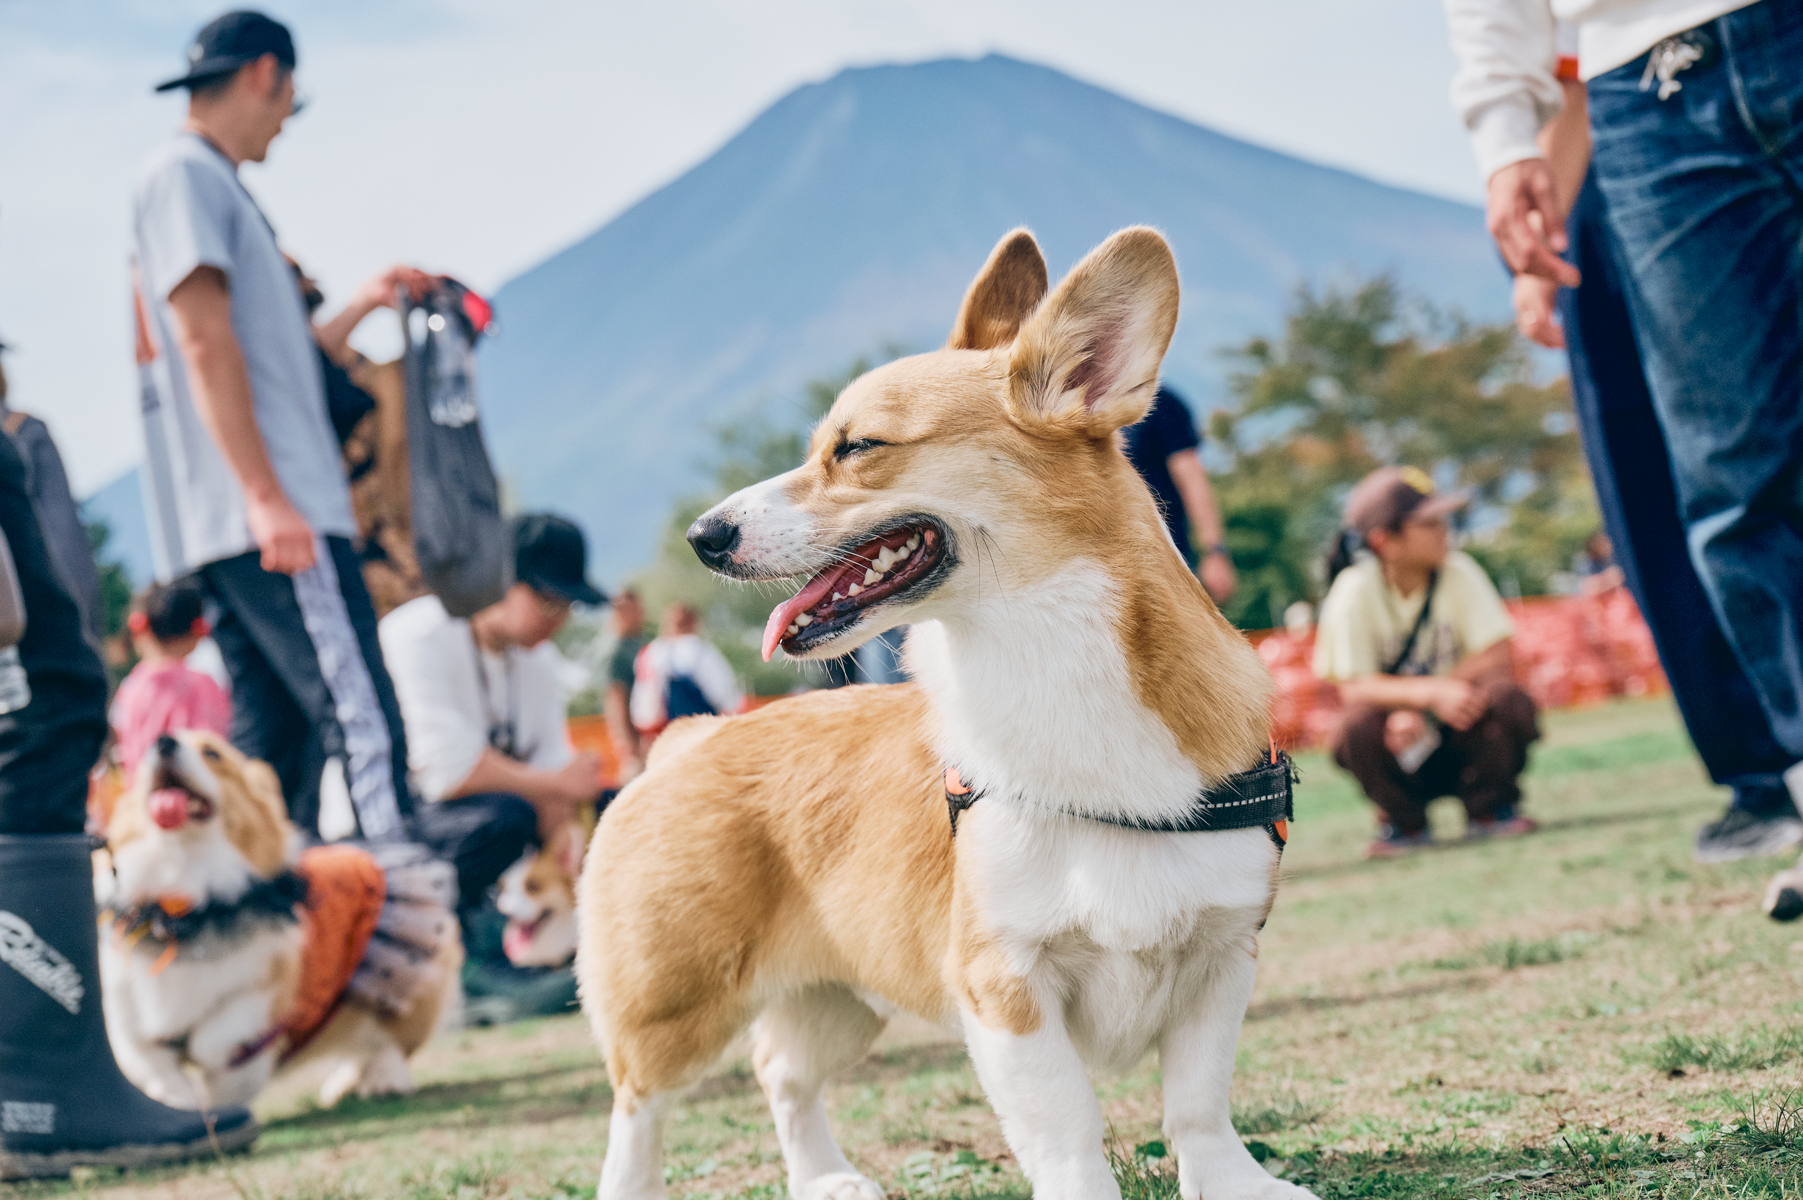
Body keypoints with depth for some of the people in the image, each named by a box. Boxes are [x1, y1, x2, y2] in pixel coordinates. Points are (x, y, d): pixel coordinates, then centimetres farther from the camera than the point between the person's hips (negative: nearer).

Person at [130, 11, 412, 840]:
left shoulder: (207, 181, 24)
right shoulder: (184, 174, -5)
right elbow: (204, 341, -15)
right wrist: (267, 495, -21)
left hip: (256, 523, 10)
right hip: (278, 519, -10)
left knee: (278, 747, 8)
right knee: (363, 725, -15)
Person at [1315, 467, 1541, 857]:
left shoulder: (1459, 573, -11)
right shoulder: (1355, 590, -16)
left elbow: (1499, 656, -15)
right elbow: (1354, 687, -20)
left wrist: (1418, 707, -24)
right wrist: (1433, 692, -37)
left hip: (1462, 736, 1)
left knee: (1505, 699, -28)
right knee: (1358, 727, -32)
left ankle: (1489, 810, -1)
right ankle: (1405, 823, -1)